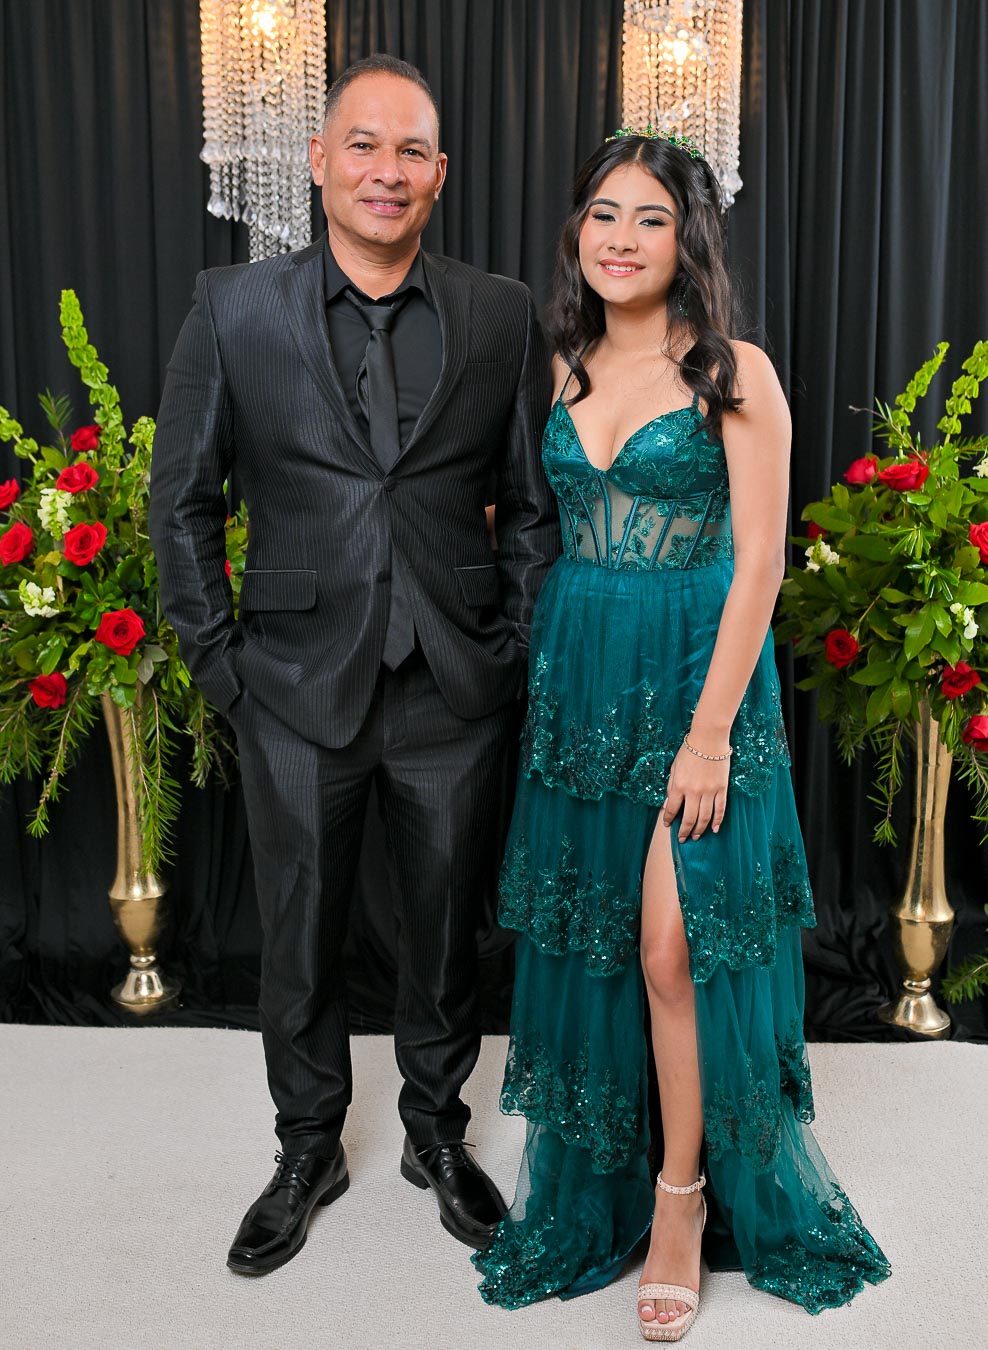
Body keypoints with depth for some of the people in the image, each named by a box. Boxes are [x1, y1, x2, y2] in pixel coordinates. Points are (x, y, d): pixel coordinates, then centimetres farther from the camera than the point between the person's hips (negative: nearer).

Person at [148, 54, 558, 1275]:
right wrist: (218, 660, -2)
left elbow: (533, 501, 6)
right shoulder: (234, 309, -1)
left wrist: (513, 651, 0)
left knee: (444, 932, 16)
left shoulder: (501, 316, 1)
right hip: (298, 691, 0)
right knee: (298, 942, 13)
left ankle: (438, 1134, 39)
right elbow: (181, 501, 3)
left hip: (453, 693, 1)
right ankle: (307, 1150, 36)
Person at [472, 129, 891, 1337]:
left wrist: (710, 732, -15)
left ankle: (681, 1194, 18)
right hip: (576, 677, 5)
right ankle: (592, 1184, 30)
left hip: (695, 677, -5)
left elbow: (758, 564, -11)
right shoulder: (570, 366, 9)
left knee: (674, 944, -4)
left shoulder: (734, 372, -8)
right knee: (584, 945, 11)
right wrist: (546, 680, 9)